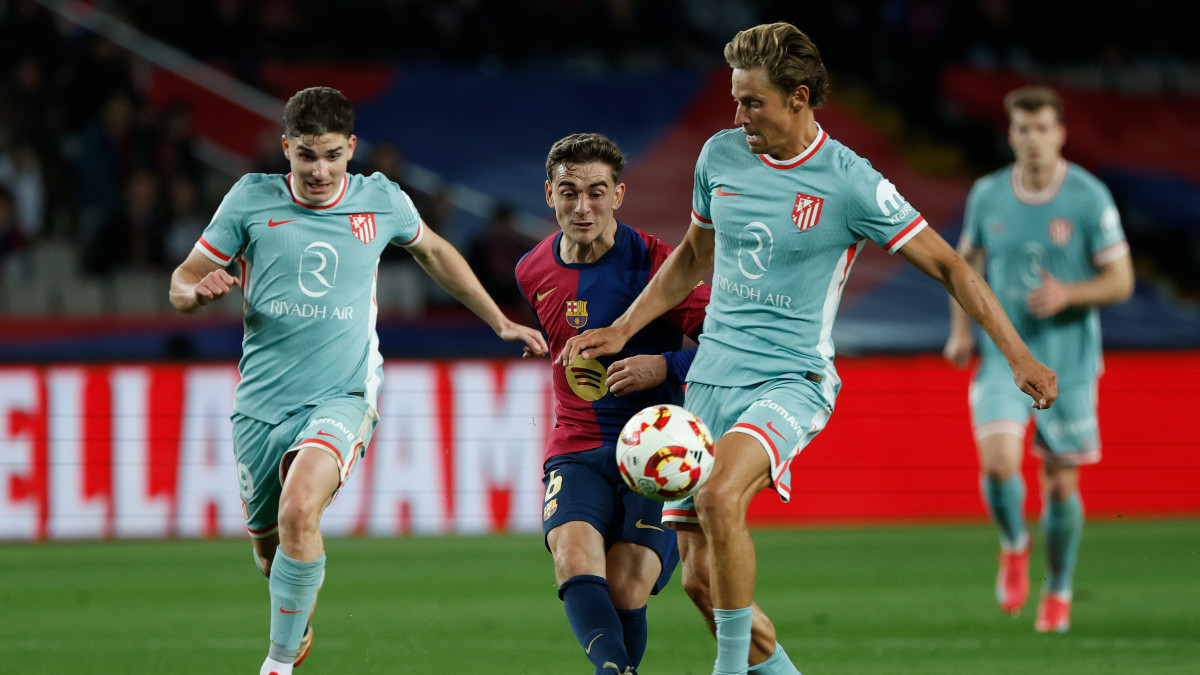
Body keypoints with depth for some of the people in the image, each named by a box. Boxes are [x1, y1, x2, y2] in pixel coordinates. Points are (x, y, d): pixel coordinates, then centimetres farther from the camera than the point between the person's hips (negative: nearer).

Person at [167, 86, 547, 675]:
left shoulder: (382, 201, 1)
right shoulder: (252, 199, -2)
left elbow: (432, 252, 23)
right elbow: (182, 284, 5)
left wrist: (501, 323, 25)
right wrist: (200, 289, -20)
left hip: (343, 395, -2)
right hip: (261, 401, 2)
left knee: (299, 513, -30)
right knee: (269, 546, 13)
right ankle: (300, 620, 49)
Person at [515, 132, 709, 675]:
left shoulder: (654, 264, -7)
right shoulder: (532, 273, 10)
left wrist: (666, 367, -22)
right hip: (576, 450, 3)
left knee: (626, 590, -20)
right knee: (574, 558, -28)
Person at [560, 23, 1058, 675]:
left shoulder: (849, 184, -10)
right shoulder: (721, 155, 5)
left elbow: (946, 265, -5)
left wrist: (1018, 356, -9)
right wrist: (622, 329, 16)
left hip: (790, 381, -5)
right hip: (712, 376, 5)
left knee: (719, 497, -34)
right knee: (700, 579, -1)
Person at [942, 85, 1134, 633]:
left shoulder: (1089, 198, -7)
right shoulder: (987, 195, 1)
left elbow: (1120, 281, -4)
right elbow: (966, 261, 17)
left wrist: (1068, 295, -22)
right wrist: (962, 330, 5)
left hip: (1068, 361, -1)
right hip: (1002, 356, 1)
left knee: (1061, 482, 5)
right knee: (998, 463, -19)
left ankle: (1058, 592, 27)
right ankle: (1014, 546, 12)